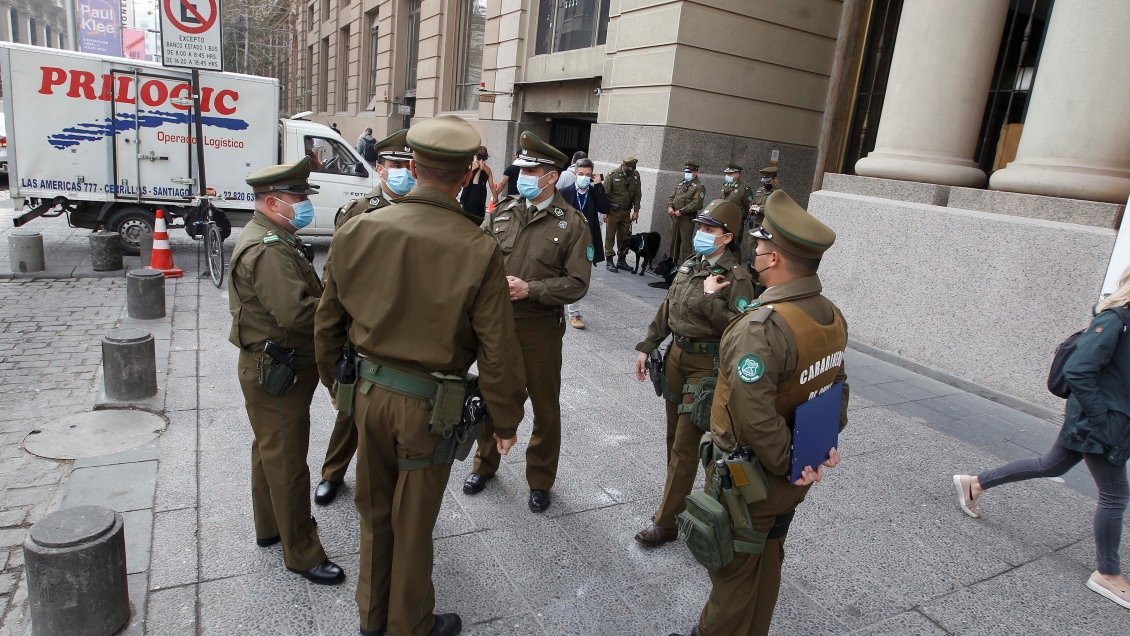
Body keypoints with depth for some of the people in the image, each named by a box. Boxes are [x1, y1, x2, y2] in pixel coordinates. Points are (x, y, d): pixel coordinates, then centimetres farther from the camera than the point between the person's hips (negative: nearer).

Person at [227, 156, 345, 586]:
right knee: (287, 461, -1)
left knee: (271, 450, 23)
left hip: (269, 369, 11)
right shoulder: (268, 251, -24)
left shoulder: (269, 239, 12)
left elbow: (294, 296, 11)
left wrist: (326, 291, -5)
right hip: (276, 372, -11)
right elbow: (296, 312, -34)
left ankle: (270, 526, 41)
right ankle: (302, 553, 12)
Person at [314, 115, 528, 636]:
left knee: (375, 511, 23)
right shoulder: (478, 250, -20)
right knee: (413, 523, 15)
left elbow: (327, 322, 3)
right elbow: (497, 351, -15)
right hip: (428, 403, -4)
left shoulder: (356, 231, -8)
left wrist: (335, 380, 20)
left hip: (369, 391, 4)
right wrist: (506, 419, 0)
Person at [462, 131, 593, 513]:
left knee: (545, 407, 10)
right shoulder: (502, 212, 2)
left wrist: (529, 289, -21)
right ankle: (485, 464, 42)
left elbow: (577, 283, -13)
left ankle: (540, 480, 31)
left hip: (540, 328, -3)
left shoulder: (572, 224, -9)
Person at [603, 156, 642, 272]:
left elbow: (637, 195, 10)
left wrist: (636, 211, 3)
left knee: (624, 237, 7)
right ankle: (609, 261, 6)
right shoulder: (613, 175, -8)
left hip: (626, 212, 4)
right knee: (610, 236, 0)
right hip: (613, 211, -4)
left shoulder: (636, 176, 5)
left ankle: (621, 260, 18)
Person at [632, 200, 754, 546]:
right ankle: (677, 493, 40)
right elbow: (667, 309, 14)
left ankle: (666, 521, 11)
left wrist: (709, 298, -23)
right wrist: (646, 347, 13)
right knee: (675, 434, 20)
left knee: (685, 444, 0)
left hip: (707, 365, -7)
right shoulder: (690, 265, 6)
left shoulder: (737, 278, -16)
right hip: (677, 355, 7)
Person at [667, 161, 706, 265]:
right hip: (674, 217, 7)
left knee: (686, 243, -6)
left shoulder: (699, 187, -6)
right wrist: (670, 207, -4)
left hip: (687, 218, -7)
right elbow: (671, 197, 17)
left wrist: (681, 211, -19)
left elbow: (696, 204, -17)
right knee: (674, 241, 15)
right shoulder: (680, 184, 16)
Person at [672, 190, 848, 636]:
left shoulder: (762, 327, -30)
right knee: (767, 565, 25)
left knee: (733, 573, 13)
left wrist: (786, 463, -19)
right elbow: (836, 387, 9)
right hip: (791, 478, 8)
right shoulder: (833, 316, -1)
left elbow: (754, 416, -34)